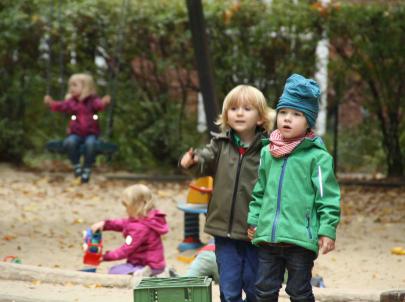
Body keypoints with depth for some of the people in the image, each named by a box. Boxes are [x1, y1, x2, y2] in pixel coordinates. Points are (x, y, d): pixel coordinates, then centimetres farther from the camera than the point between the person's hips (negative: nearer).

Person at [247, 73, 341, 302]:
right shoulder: (267, 153, 10)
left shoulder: (317, 156, -7)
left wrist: (327, 230, -11)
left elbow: (328, 196, -8)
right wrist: (254, 220, 15)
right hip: (268, 237, 5)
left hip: (301, 238, -5)